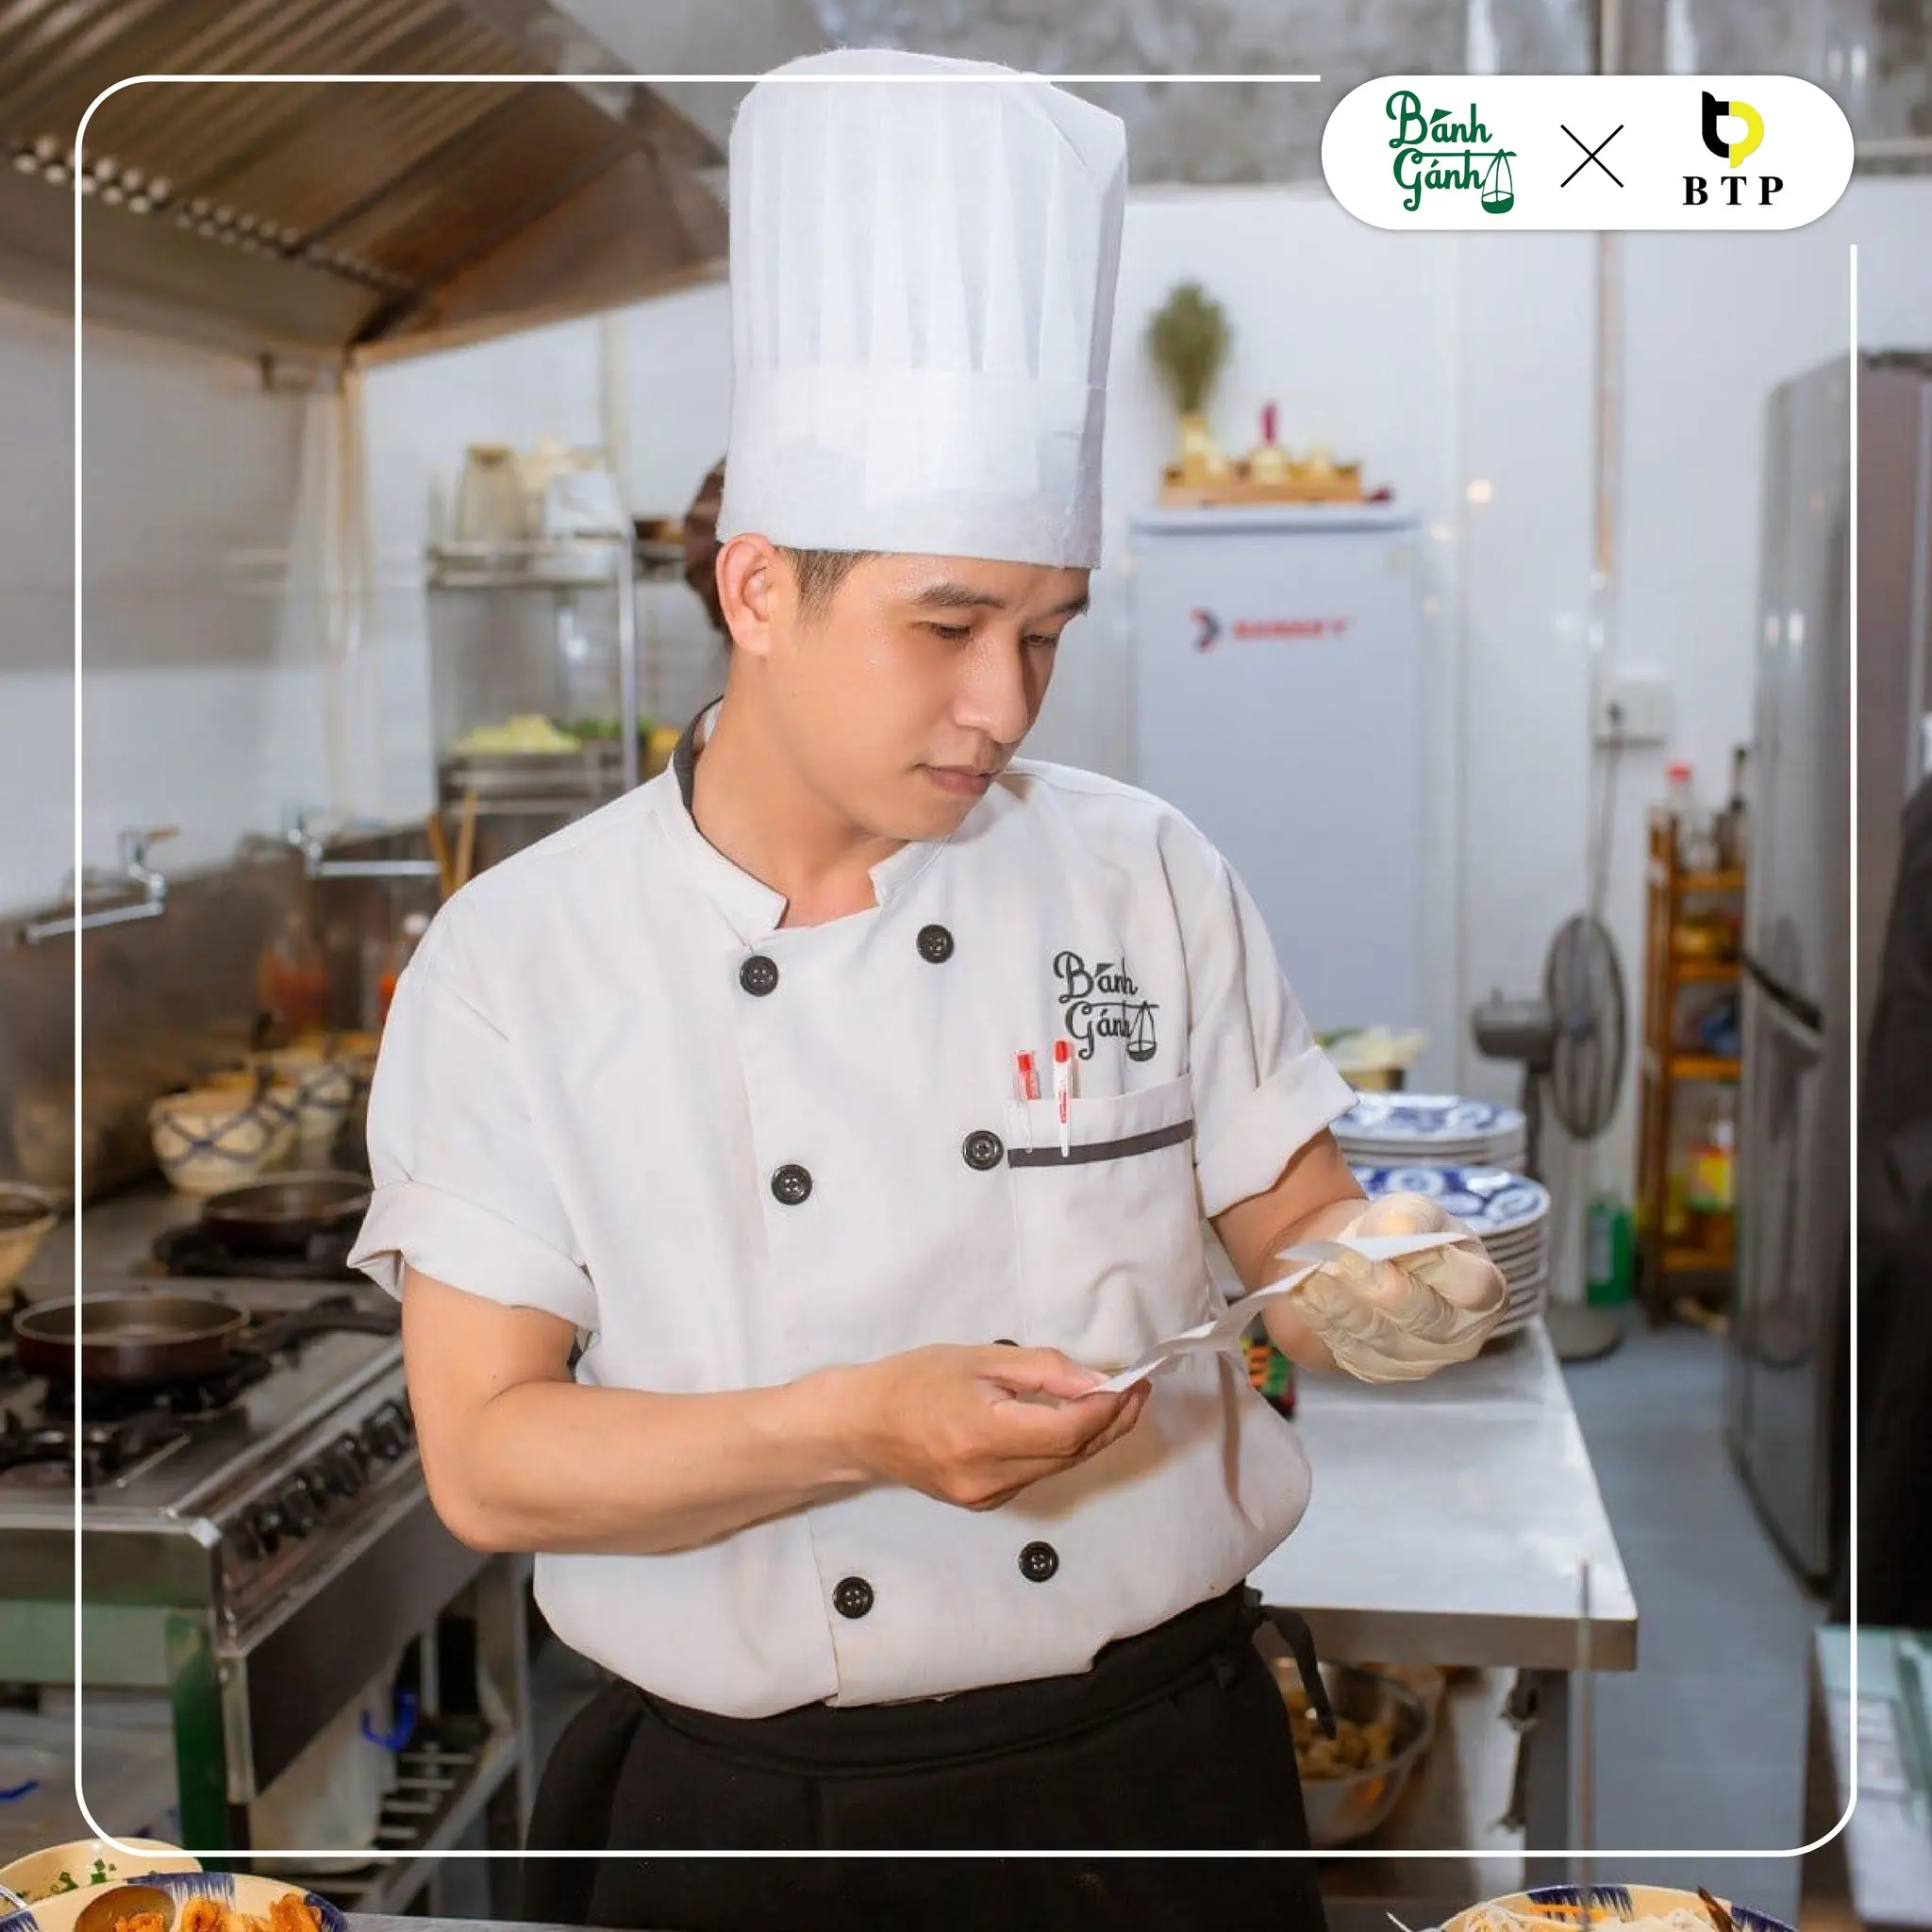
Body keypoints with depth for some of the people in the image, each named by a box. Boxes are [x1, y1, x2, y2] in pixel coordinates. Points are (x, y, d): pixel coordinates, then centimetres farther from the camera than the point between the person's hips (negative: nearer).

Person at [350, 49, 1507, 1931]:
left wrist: (1382, 1286, -21)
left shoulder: (1147, 879, -4)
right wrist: (858, 1430, -27)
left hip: (1156, 1778, 2)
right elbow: (485, 1456, -13)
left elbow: (1293, 1243, 2)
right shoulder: (516, 961, -10)